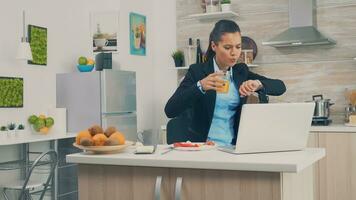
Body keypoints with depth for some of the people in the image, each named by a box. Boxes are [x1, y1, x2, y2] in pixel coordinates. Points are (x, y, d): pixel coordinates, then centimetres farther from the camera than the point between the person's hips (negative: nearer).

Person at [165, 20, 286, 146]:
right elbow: (170, 110, -13)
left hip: (233, 148, 4)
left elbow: (281, 87, 6)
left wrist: (258, 84, -15)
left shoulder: (241, 71, 11)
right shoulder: (198, 71, -2)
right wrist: (200, 86, -27)